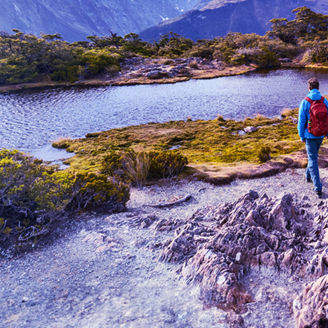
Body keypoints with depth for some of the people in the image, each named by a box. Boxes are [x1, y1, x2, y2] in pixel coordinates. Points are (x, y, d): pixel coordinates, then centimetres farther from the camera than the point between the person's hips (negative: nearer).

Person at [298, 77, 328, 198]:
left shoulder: (305, 102, -13)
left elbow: (301, 121, -11)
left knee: (313, 160, -1)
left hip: (310, 135, -4)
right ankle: (308, 175, 45)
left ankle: (318, 188, -5)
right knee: (314, 155, 26)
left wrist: (301, 136, 0)